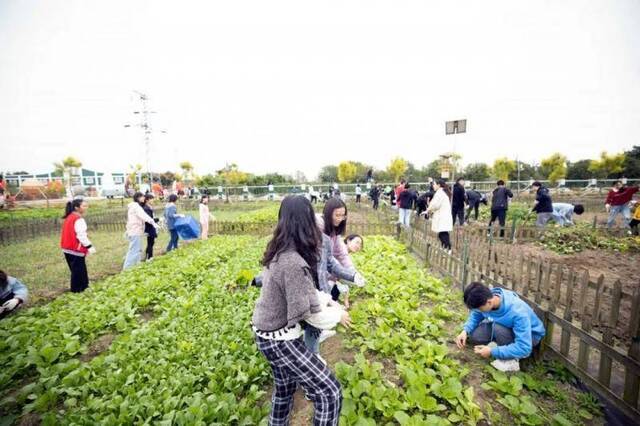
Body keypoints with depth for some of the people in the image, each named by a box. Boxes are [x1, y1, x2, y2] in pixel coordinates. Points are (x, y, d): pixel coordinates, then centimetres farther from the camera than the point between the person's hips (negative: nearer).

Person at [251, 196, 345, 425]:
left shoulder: (278, 252, -3)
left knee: (284, 387, 29)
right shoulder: (294, 263, -31)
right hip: (280, 338, -9)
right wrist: (338, 313, -5)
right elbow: (309, 314, -22)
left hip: (270, 332, 9)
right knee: (329, 392, 1)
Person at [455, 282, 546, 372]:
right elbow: (475, 315, -4)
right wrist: (465, 331, -21)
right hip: (505, 326, 5)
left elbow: (524, 349, -36)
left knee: (498, 329, -35)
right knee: (475, 336, -16)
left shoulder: (517, 312, -39)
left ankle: (511, 360, -10)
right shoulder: (484, 299, -23)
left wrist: (492, 351, -32)